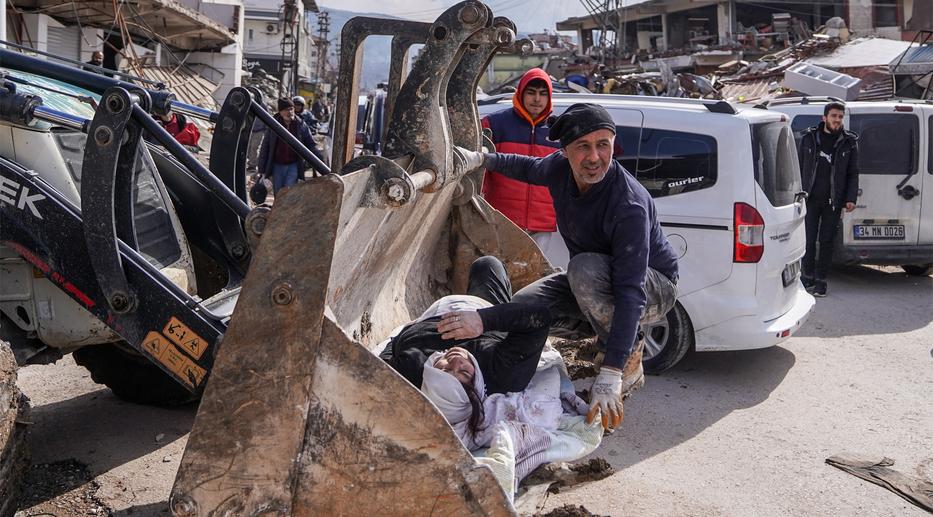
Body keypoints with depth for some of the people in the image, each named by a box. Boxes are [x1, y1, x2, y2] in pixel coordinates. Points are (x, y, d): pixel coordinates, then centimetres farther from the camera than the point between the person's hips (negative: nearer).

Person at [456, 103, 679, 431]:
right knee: (521, 308, -10)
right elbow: (530, 168, 14)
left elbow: (630, 292, -41)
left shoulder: (630, 205, -36)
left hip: (654, 287, -7)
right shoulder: (560, 169, -14)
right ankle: (609, 328, 6)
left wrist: (609, 378, -46)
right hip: (594, 281, 7)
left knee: (585, 269, -38)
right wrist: (480, 159, 5)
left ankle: (629, 359, -15)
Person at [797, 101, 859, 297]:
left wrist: (851, 198, -2)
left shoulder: (849, 142, 5)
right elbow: (799, 168, 8)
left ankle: (820, 281, 13)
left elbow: (853, 173, 7)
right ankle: (807, 276, 14)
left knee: (827, 241, 4)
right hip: (810, 199, 0)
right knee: (809, 239, -2)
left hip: (833, 201, 1)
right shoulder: (808, 138, 4)